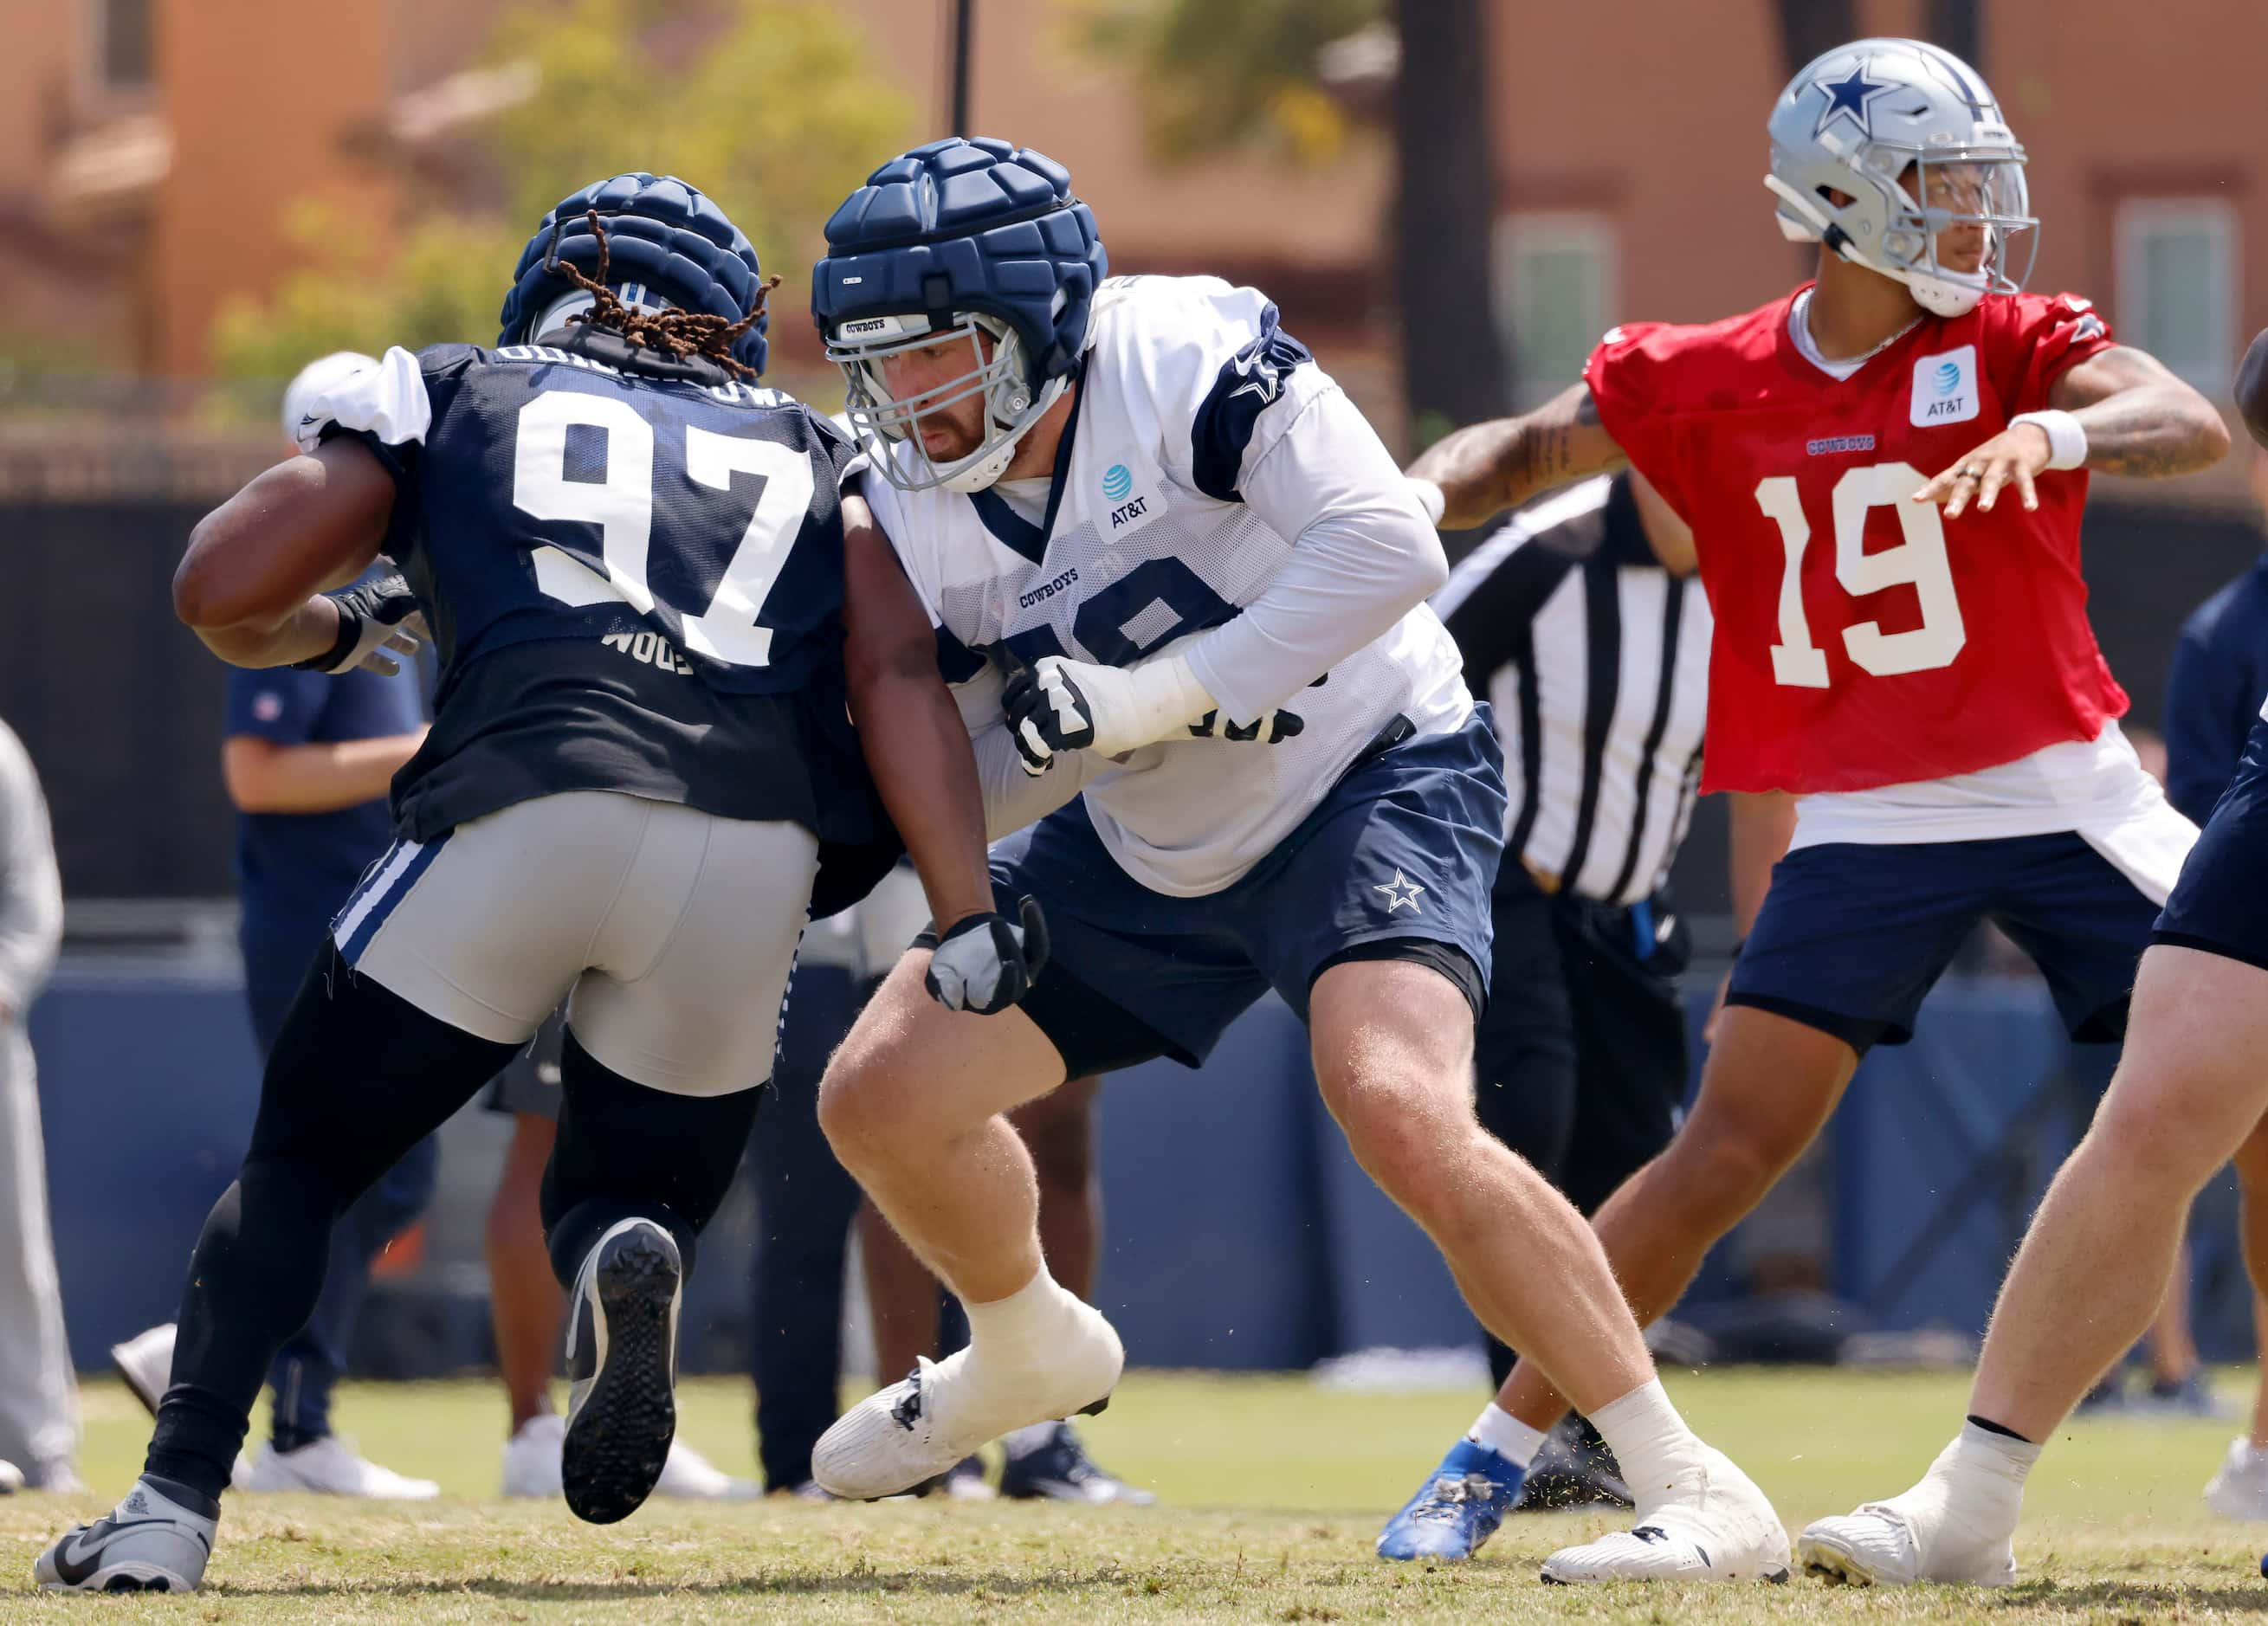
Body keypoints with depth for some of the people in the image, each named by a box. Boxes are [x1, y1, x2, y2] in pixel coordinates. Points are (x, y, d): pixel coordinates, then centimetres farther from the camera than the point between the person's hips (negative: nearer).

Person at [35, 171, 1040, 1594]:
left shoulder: (450, 396, 24)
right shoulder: (811, 460, 28)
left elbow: (223, 591, 16)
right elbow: (898, 677, 11)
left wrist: (335, 634, 37)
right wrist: (970, 918, 4)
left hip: (532, 808, -2)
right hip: (757, 854, 2)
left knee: (301, 1165, 17)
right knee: (631, 1194, 22)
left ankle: (172, 1511, -2)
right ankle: (626, 1261, -17)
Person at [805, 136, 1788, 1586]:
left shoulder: (1190, 362, -26)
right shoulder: (916, 515, -6)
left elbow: (1389, 546, -32)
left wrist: (1150, 698, -33)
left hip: (1371, 780, -7)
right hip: (1149, 850, 7)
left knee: (1402, 1114, -30)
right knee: (882, 1098, 5)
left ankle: (1701, 1496, -26)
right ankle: (1031, 1355, 39)